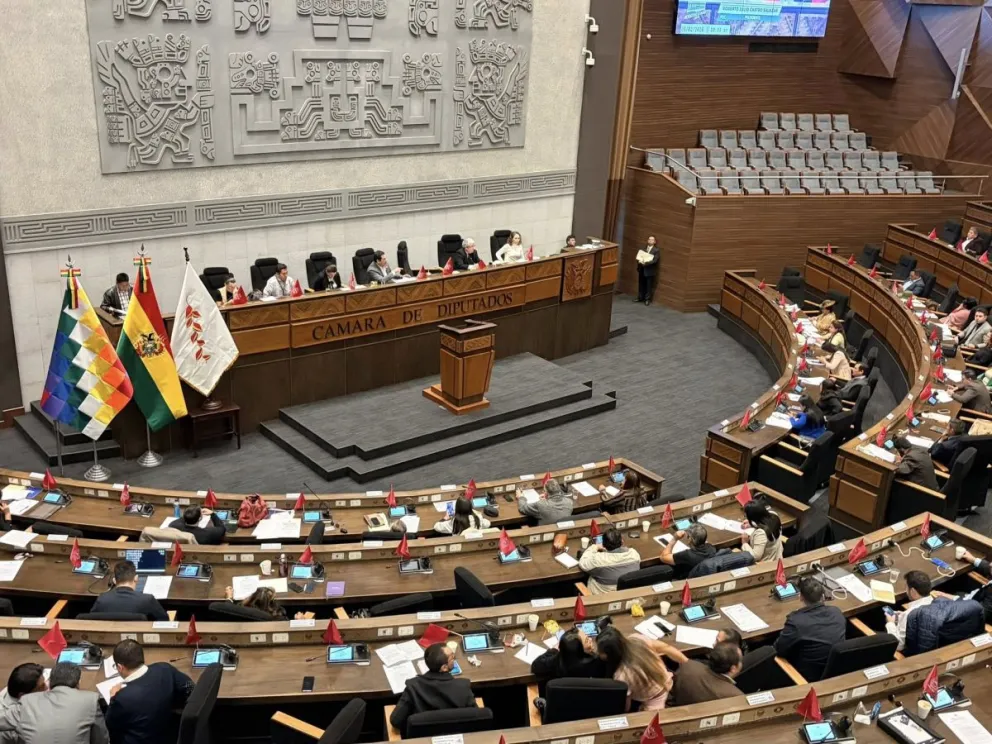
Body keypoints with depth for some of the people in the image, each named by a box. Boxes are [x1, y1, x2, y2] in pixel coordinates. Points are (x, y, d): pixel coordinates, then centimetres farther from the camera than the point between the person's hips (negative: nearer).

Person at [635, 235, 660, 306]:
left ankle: (647, 299, 10)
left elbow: (654, 260, -15)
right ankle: (640, 298, 23)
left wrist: (646, 263, -26)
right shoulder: (643, 248, 10)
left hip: (650, 270, -5)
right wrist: (639, 261, -12)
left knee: (649, 286, 1)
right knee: (641, 284, 12)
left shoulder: (656, 250, -6)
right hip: (642, 269, 5)